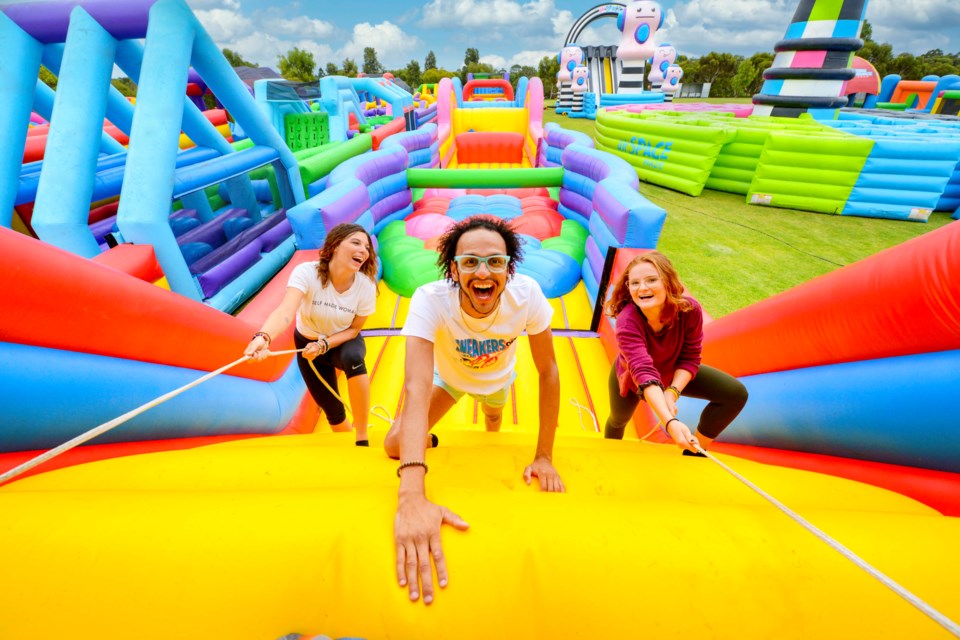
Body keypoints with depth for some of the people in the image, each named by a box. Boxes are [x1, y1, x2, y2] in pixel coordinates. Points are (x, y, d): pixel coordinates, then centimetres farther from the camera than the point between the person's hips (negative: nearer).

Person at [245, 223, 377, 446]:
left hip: (344, 342, 0)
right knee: (334, 414, 2)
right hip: (307, 344, 0)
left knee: (352, 356, -37)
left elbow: (354, 329, -13)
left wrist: (324, 344, -28)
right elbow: (285, 312, -45)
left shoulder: (366, 286, -24)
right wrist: (262, 337, -65)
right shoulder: (306, 272, -30)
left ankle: (362, 437, -21)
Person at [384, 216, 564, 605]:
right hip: (449, 376, -1)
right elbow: (416, 387, -49)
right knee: (395, 445, -12)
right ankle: (428, 442, 25)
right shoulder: (430, 300, -42)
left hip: (498, 376, 2)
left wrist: (544, 457, -26)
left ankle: (492, 433, 71)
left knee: (494, 417, 31)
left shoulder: (527, 294, -37)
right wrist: (411, 499, -59)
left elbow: (548, 371, -27)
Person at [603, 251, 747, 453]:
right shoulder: (627, 322, -42)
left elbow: (690, 358, -20)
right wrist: (670, 422, -63)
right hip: (630, 378, -3)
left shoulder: (690, 309, -31)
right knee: (618, 420, 17)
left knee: (736, 393, -7)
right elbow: (643, 372, -53)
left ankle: (693, 454, 7)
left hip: (673, 372, 3)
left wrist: (672, 392, -36)